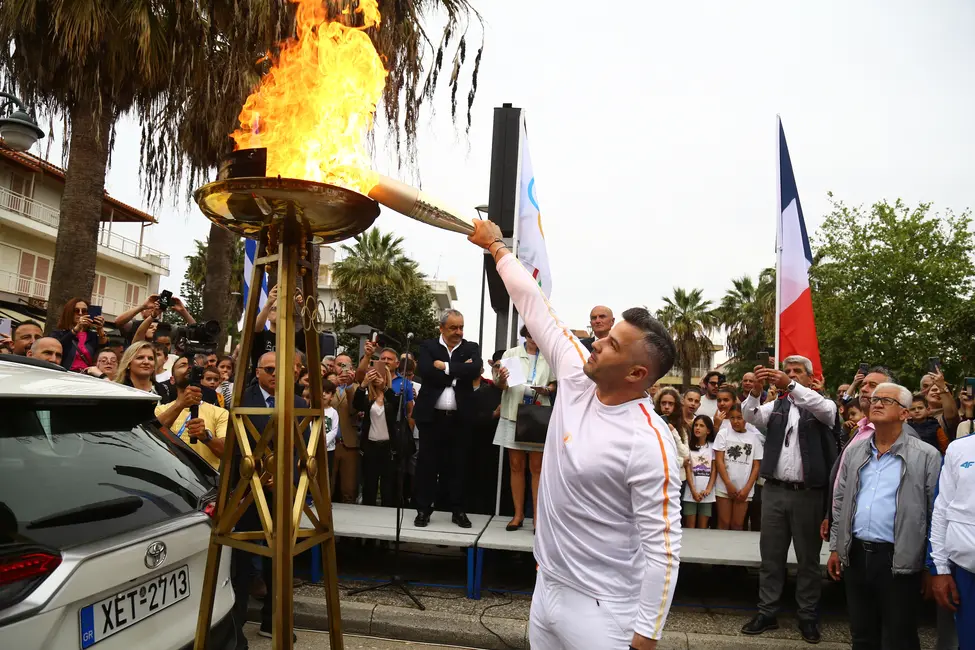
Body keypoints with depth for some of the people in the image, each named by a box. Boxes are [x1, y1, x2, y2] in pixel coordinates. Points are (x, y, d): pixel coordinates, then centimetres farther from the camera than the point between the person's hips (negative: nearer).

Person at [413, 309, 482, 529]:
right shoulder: (427, 346, 4)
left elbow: (475, 370, -14)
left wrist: (446, 366, -15)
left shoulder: (471, 348, 7)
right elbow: (427, 372, -15)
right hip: (432, 416, -1)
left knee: (458, 465, 8)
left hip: (460, 417, 1)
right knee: (427, 464, 5)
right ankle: (423, 509, 16)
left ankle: (458, 510, 18)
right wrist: (459, 371, -12)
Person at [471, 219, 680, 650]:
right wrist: (497, 247, 13)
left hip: (601, 610, -7)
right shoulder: (577, 379, -6)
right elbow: (535, 307, 3)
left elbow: (662, 549, -20)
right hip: (546, 586, 7)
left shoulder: (649, 444, -24)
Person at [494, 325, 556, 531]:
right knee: (516, 466, 6)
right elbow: (501, 386, 1)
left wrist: (547, 390, -11)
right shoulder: (512, 353, 3)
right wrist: (501, 379, -22)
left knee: (537, 468, 1)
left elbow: (554, 384, 11)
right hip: (513, 415, 1)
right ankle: (518, 514, 14)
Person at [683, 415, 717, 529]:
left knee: (703, 527, 6)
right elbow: (688, 470, -2)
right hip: (691, 492, -1)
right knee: (690, 526, 1)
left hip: (707, 493, 1)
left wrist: (708, 489, -9)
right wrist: (693, 491, -10)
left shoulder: (712, 446, 5)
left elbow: (714, 470, 3)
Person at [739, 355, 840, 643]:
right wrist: (756, 389, -25)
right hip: (774, 490, 3)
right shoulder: (775, 406, 11)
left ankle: (807, 616, 19)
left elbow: (825, 408, -21)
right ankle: (767, 612, 16)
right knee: (770, 555, 8)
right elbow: (751, 416, -5)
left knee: (808, 558, 8)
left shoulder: (822, 406, 2)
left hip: (808, 493, -3)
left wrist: (790, 386, -35)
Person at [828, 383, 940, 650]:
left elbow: (937, 513, -5)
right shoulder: (854, 451, 8)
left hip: (899, 561, -4)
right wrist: (835, 548, 11)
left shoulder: (926, 456, -6)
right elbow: (840, 502, 13)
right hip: (855, 555, 5)